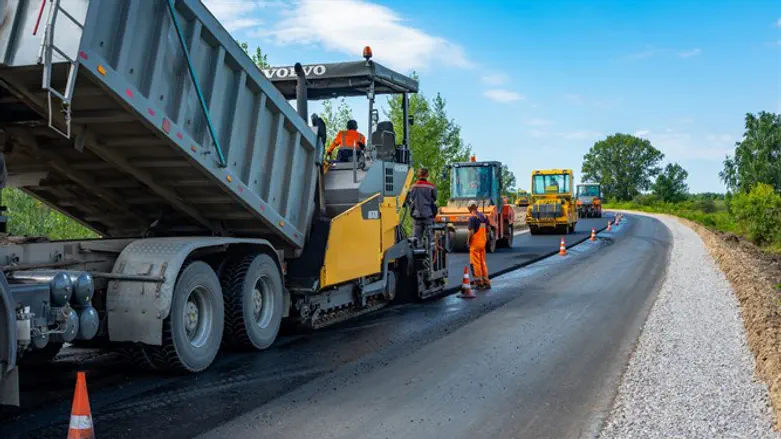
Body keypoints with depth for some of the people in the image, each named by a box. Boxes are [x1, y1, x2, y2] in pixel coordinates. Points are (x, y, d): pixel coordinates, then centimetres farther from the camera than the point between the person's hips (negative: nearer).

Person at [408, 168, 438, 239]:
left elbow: (410, 201, 8)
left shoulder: (413, 187, 1)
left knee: (416, 237, 6)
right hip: (428, 215, -3)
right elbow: (434, 200, 3)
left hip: (416, 215, 3)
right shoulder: (431, 187, -7)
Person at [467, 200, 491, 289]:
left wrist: (468, 242, -8)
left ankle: (479, 282, 1)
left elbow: (471, 232, -20)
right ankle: (486, 281, 19)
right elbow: (488, 228, 12)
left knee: (475, 263, 0)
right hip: (482, 242, 7)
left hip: (475, 243, -7)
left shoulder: (472, 217, -14)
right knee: (483, 262, 15)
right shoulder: (483, 216, 8)